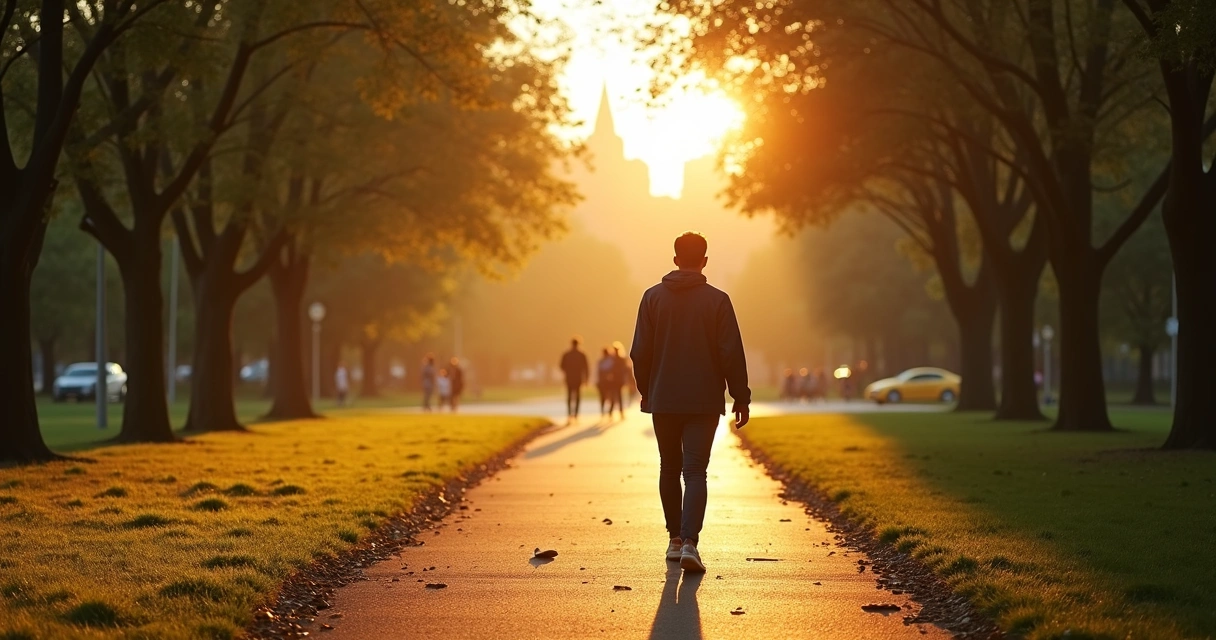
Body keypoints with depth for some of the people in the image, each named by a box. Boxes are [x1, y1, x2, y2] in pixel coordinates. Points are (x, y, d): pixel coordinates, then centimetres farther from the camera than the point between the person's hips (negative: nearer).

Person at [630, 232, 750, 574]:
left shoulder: (653, 297, 1)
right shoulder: (717, 300, -4)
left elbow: (640, 352, 2)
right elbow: (731, 353, -6)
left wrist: (645, 390, 17)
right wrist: (741, 398, 2)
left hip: (663, 401, 2)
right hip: (704, 402, -2)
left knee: (669, 469, 16)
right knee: (695, 472, -4)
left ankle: (675, 539, 21)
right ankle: (689, 542, -20)